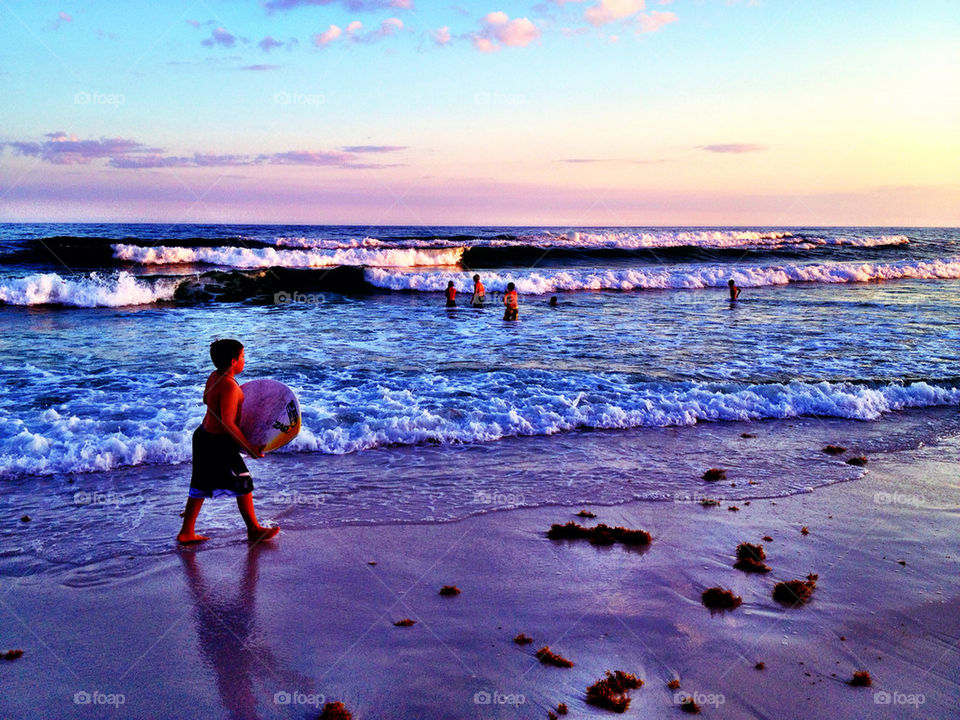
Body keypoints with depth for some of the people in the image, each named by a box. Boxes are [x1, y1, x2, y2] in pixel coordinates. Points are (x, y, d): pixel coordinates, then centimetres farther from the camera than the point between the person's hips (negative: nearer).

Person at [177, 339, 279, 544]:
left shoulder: (214, 377, 4)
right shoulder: (229, 386, -24)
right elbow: (228, 423, -27)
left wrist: (238, 395, 31)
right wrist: (249, 448, -21)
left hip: (204, 435, 9)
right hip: (219, 443, -9)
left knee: (202, 485, 17)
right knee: (243, 483, 6)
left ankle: (186, 533, 24)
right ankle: (254, 529, 20)